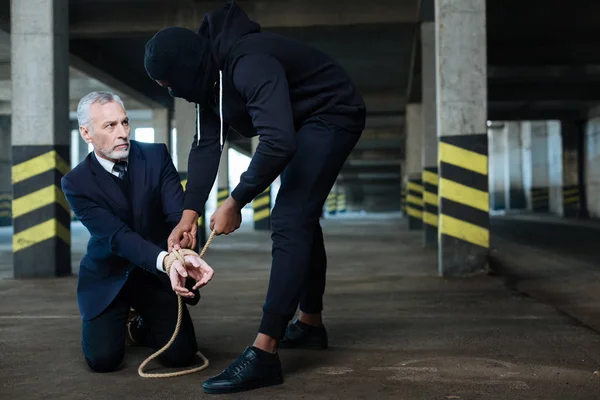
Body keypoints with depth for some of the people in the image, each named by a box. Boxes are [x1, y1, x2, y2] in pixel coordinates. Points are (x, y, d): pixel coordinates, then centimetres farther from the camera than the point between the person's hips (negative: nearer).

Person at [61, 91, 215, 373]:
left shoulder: (157, 156, -10)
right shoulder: (76, 183, -16)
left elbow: (179, 215, -20)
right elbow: (117, 235, -26)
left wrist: (185, 255, -44)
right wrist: (166, 260, -45)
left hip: (156, 275, 1)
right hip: (109, 278, -1)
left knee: (181, 354, -14)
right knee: (103, 359, -18)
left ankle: (143, 328, 22)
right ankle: (113, 325, 19)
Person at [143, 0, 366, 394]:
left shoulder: (249, 65, -32)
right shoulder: (210, 74, -2)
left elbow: (278, 142, -40)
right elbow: (206, 144, -4)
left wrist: (235, 203, -30)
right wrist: (190, 212, -13)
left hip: (332, 115, -10)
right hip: (304, 123, 10)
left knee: (289, 223, -19)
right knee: (300, 218, 18)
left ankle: (264, 354, -21)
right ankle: (310, 323, 33)